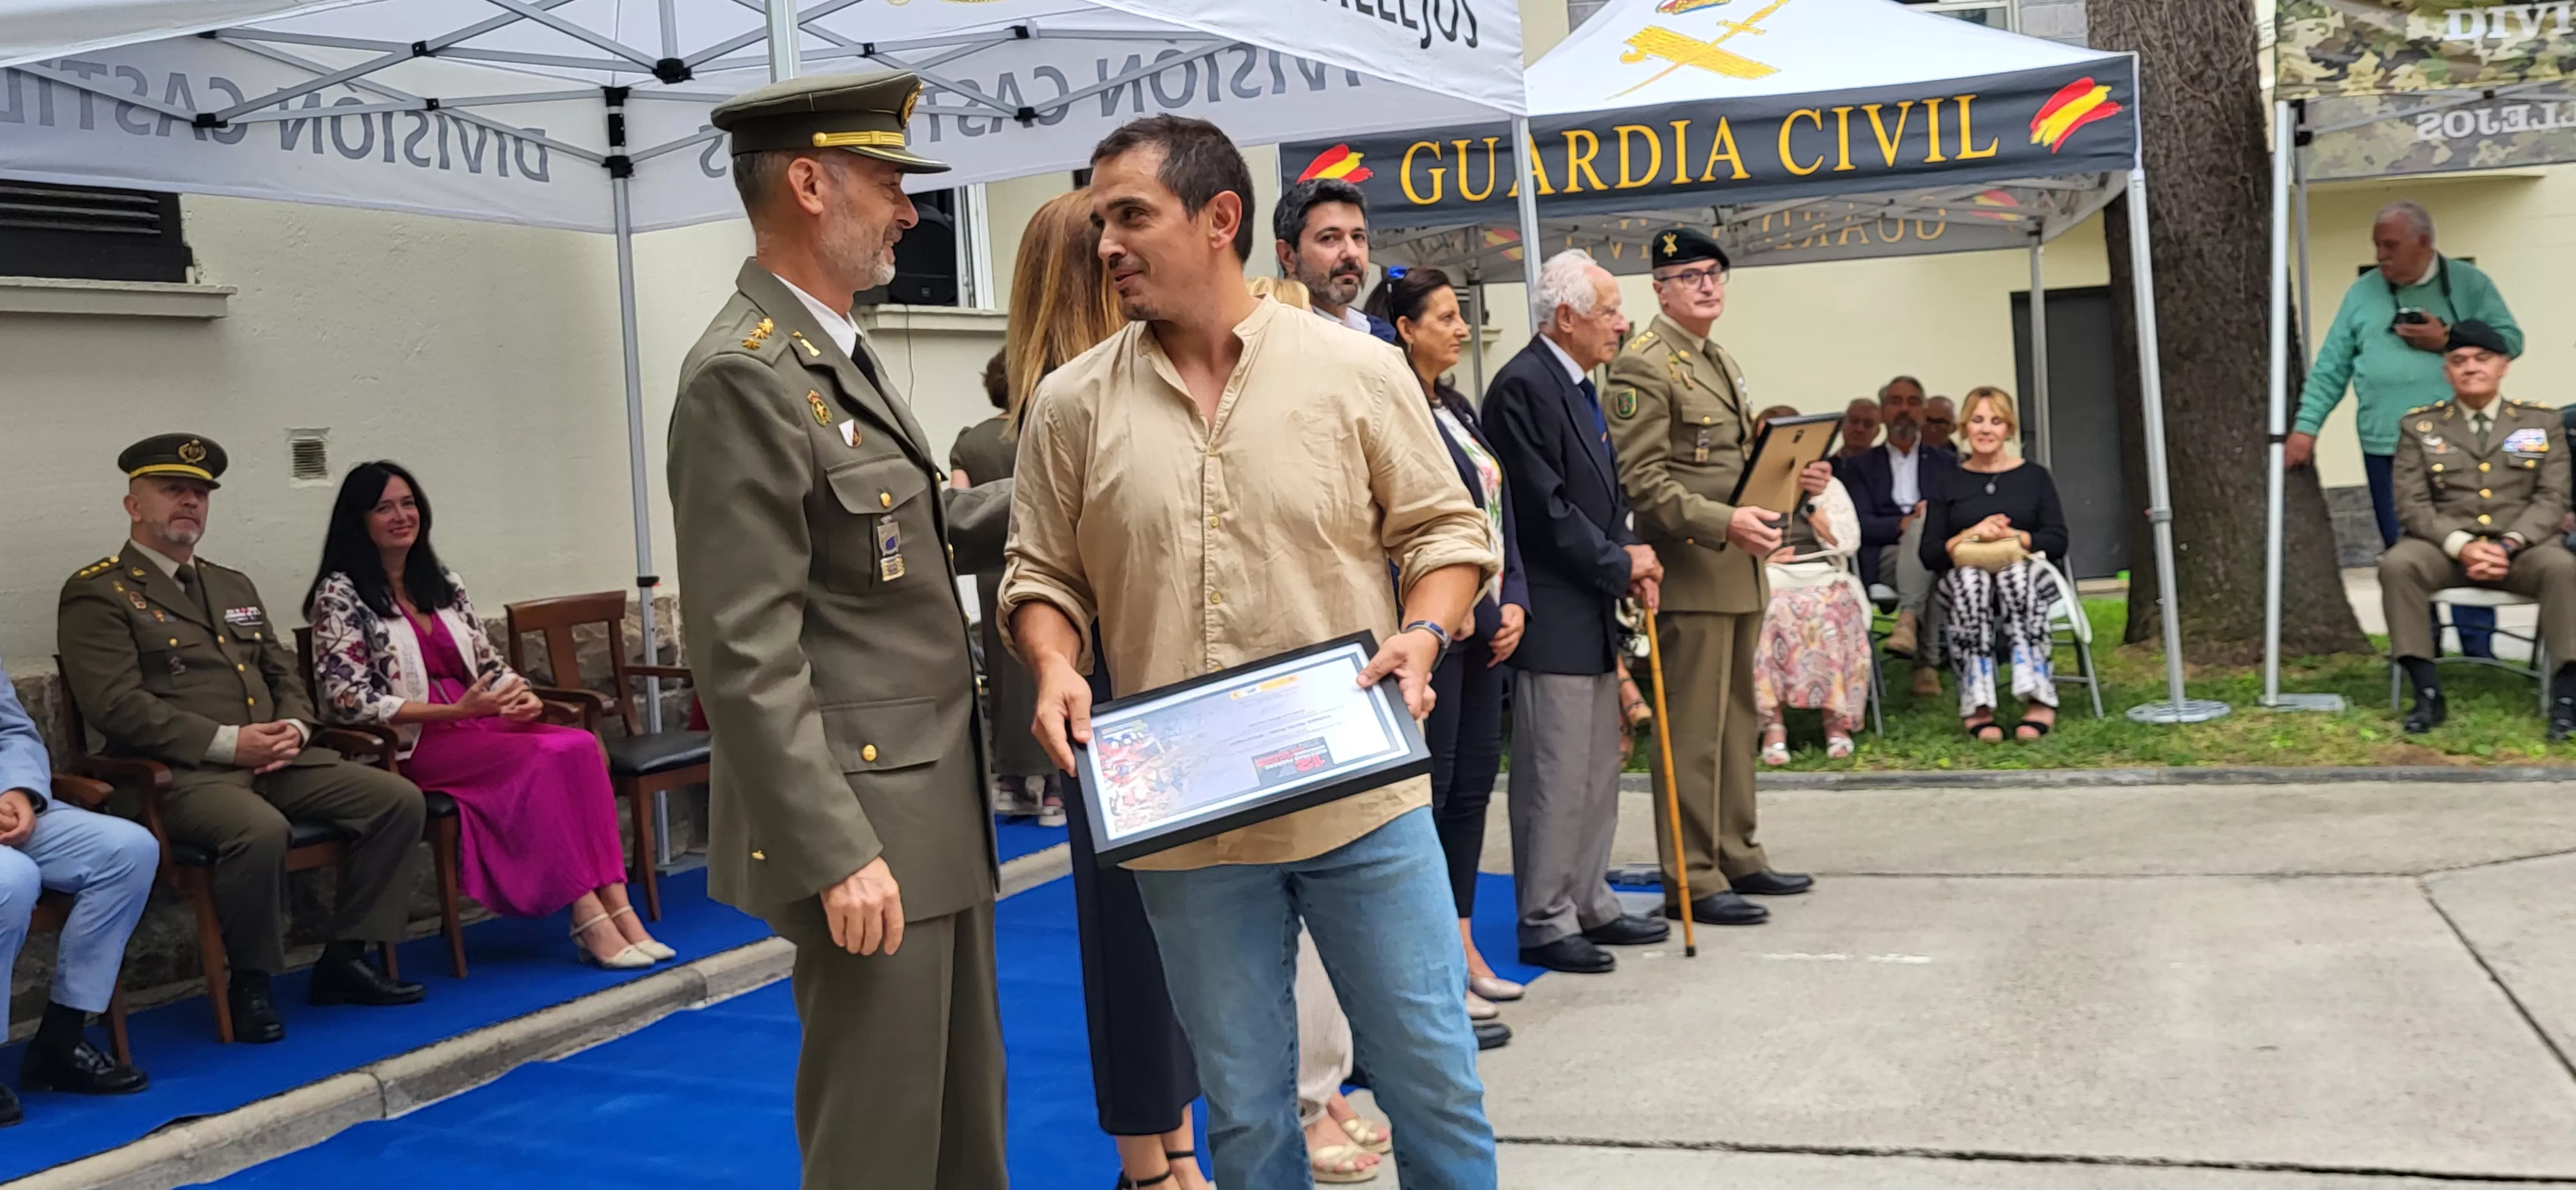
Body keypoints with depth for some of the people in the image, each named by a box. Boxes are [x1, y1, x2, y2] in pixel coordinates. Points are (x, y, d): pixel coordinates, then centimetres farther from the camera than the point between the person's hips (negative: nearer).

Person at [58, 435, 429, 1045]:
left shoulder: (233, 586, 23)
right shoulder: (97, 594, -1)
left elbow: (285, 673, 23)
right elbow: (116, 704, -13)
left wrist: (293, 728, -1)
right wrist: (227, 742, -18)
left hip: (275, 761, 7)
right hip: (182, 773, -7)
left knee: (399, 799, -10)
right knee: (261, 830, -37)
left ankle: (344, 960, -1)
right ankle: (249, 985, -13)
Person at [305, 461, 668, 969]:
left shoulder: (443, 583, 19)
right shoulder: (340, 596, -2)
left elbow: (488, 662, 19)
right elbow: (349, 701, -11)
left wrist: (523, 697, -6)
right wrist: (454, 711, -20)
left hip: (478, 725, 6)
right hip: (411, 747, -6)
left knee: (582, 746, -24)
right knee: (543, 759, -31)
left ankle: (616, 905, -33)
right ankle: (588, 918, -31)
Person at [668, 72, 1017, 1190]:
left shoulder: (838, 354, 12)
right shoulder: (744, 377, -18)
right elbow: (745, 655, -22)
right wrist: (837, 852, -23)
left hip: (931, 807, 10)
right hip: (863, 828, -10)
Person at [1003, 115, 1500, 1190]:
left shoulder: (1358, 370, -1)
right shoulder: (1073, 403, 3)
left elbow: (1443, 530, 4)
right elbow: (1043, 572, 8)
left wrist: (1423, 635, -14)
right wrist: (1055, 669, -11)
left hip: (1364, 798, -1)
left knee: (1432, 1079, 7)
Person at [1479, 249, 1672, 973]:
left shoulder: (1579, 387, 16)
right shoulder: (1523, 387, -15)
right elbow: (1544, 508, -19)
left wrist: (1628, 558, 2)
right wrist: (1620, 564, -11)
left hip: (1594, 613, 10)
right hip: (1552, 616, -10)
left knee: (1598, 773, 15)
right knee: (1556, 777, -3)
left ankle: (1590, 905, 25)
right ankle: (1544, 922, 7)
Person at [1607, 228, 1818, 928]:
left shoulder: (1722, 364, 19)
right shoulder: (1643, 368, -11)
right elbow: (1642, 481, -18)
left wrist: (1792, 478, 8)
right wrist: (1723, 522, -27)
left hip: (1741, 573, 9)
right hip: (1691, 573, -9)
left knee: (1738, 724, 14)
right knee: (1694, 732, -5)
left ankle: (1736, 857, 24)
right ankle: (1690, 882, 1)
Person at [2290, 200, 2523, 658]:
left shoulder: (2469, 283, 5)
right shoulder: (2363, 293, 9)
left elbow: (2510, 340, 0)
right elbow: (2330, 367, 8)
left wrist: (2448, 341, -12)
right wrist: (2305, 426, 1)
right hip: (2387, 447, 2)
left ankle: (2478, 649, 6)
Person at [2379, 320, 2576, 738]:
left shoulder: (2542, 422, 11)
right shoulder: (2419, 426, 8)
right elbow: (2412, 503, 0)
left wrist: (2509, 544, -16)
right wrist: (2460, 545, -18)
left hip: (2522, 546, 0)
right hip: (2446, 545, 0)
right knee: (2397, 564, -32)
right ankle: (2427, 693, -28)